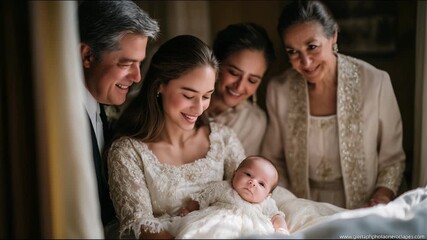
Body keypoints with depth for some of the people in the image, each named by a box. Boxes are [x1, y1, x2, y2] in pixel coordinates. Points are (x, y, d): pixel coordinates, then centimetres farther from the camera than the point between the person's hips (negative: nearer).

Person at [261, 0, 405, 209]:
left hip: (361, 213, -1)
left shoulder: (376, 83, -9)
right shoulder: (278, 90, -4)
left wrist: (382, 196, -15)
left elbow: (392, 160, 0)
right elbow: (273, 159, 6)